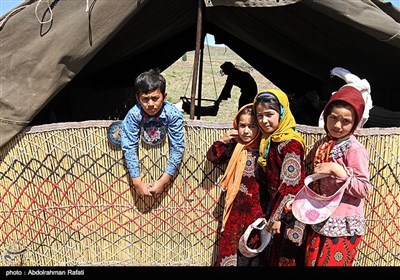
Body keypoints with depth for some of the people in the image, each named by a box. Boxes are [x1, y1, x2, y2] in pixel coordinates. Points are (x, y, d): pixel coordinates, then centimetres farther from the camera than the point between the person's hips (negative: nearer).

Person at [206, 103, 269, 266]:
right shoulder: (235, 146, 2)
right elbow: (212, 157, 13)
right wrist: (223, 141, -3)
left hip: (257, 207, -3)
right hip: (236, 206, 3)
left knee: (254, 247, 9)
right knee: (229, 245, 11)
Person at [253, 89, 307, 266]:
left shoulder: (291, 143, -18)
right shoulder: (269, 140, 8)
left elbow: (290, 184, -21)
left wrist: (277, 215, -19)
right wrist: (272, 212, 12)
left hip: (289, 212, -8)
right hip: (276, 206, 8)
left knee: (287, 258, 6)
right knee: (275, 256, 19)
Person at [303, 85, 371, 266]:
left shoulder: (355, 149, -15)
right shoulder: (321, 145, 6)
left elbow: (363, 189, -17)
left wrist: (336, 170, -25)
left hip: (343, 226, -7)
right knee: (311, 263, 15)